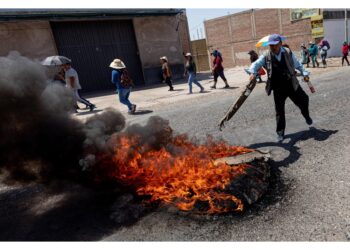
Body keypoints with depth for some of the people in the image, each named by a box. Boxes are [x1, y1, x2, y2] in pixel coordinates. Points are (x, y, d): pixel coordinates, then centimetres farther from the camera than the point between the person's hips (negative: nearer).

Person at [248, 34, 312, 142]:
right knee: (279, 111, 2)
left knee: (304, 100, 13)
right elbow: (255, 64, -9)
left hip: (292, 85, 2)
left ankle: (306, 116, 47)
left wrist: (304, 73, 0)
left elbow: (297, 64, 9)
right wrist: (253, 73, -30)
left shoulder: (288, 53, -2)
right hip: (278, 89, -1)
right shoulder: (266, 56, -7)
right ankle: (280, 132, 15)